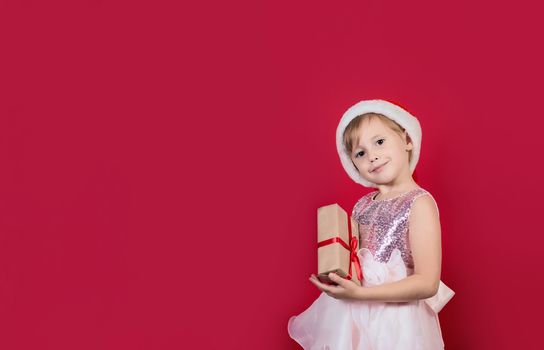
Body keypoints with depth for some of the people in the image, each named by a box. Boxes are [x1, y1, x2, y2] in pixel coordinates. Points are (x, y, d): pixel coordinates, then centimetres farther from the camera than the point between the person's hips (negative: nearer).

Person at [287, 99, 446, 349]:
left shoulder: (419, 202, -14)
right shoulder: (362, 206, 5)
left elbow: (427, 284, -19)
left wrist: (358, 293, -24)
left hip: (394, 322, -5)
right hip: (351, 317, 6)